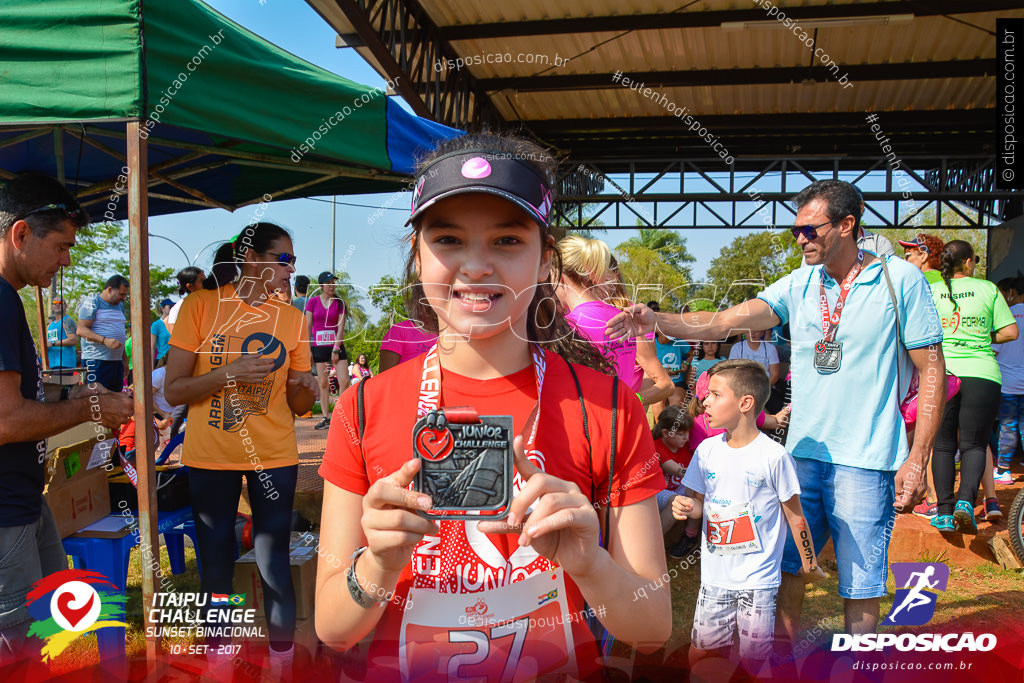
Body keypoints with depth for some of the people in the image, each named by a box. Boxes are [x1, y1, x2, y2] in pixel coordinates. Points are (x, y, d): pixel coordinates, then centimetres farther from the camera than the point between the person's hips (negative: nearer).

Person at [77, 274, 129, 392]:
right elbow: (81, 330, -14)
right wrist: (105, 340, -26)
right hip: (96, 360, -7)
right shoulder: (92, 303, -5)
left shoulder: (120, 306, 19)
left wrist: (124, 359, 21)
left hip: (116, 361, 8)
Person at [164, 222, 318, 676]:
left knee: (274, 565, 4)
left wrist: (306, 391, -18)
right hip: (209, 458, -1)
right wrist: (228, 373, -22)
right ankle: (217, 658, 32)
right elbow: (173, 391, -7)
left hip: (274, 457, 1)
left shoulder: (291, 318, 1)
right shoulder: (201, 306, -6)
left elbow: (296, 406, 5)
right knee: (215, 566, 12)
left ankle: (282, 656, 24)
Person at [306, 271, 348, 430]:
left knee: (344, 381, -7)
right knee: (323, 383, 1)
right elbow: (308, 326, 4)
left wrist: (336, 349, -10)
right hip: (318, 346, 0)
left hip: (336, 345, 0)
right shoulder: (312, 301, 4)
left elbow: (341, 327, -2)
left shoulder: (339, 303, 4)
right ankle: (326, 418, 6)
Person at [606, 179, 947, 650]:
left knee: (859, 583, 6)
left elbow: (932, 370, -4)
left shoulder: (900, 280, -6)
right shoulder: (800, 283, 4)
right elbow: (732, 320, -8)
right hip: (801, 452, 4)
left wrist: (917, 459, -9)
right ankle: (783, 651, 34)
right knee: (783, 563, 14)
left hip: (866, 460, -4)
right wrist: (657, 321, -24)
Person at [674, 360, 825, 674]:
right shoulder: (707, 450, 0)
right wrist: (688, 507, -12)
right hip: (715, 576, 4)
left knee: (754, 662, 4)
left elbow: (794, 515, -3)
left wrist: (809, 566, 6)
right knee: (700, 654, 10)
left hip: (758, 580, -4)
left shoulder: (774, 456, -13)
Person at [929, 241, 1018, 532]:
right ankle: (966, 500, -16)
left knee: (943, 445, 8)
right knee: (974, 444, 5)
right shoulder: (988, 289, 5)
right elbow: (1011, 332, 3)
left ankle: (945, 511, 5)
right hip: (982, 375, -1)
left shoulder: (931, 292, 5)